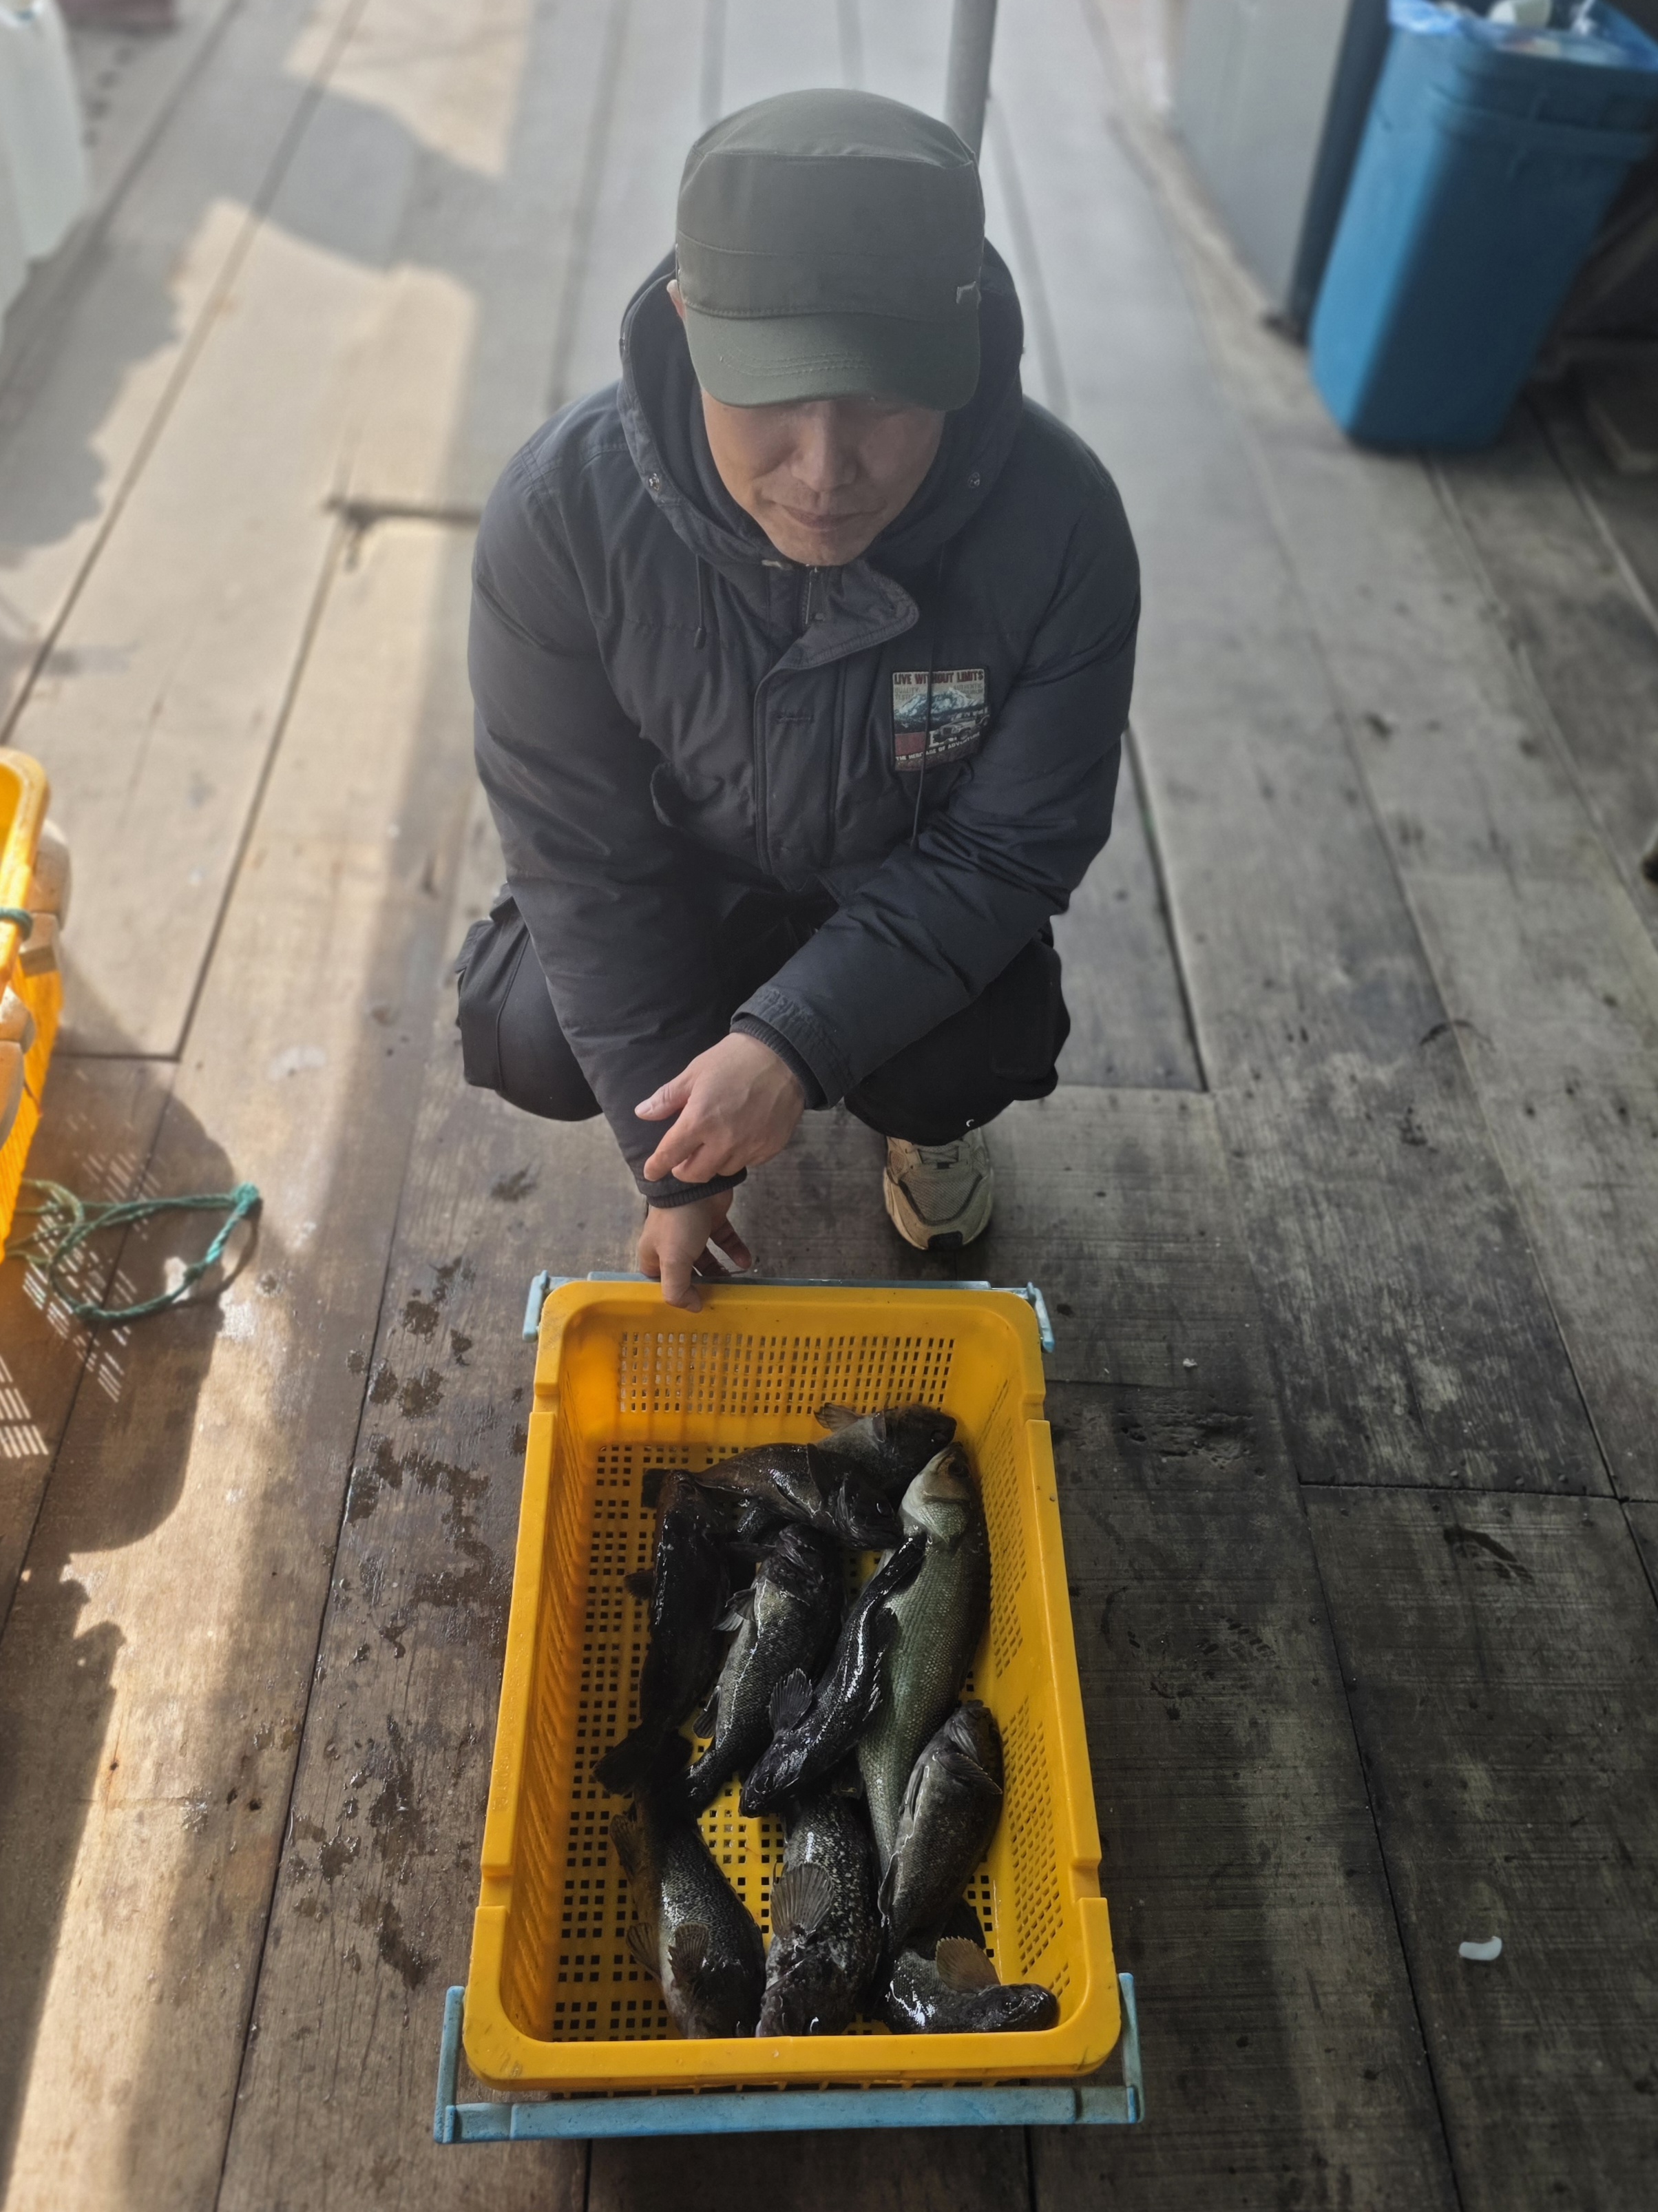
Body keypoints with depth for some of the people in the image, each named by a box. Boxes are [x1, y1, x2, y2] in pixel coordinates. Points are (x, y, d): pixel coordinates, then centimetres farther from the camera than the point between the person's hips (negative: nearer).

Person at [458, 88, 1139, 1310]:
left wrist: (797, 1040, -33)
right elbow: (583, 850, -21)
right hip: (682, 880, 1)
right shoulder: (561, 511, -29)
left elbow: (1014, 843, -21)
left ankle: (931, 1113, 14)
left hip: (912, 897, 0)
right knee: (536, 1045, -22)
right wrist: (674, 1148, -20)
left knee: (971, 1059, -27)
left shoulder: (1059, 521, -29)